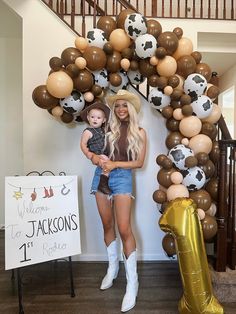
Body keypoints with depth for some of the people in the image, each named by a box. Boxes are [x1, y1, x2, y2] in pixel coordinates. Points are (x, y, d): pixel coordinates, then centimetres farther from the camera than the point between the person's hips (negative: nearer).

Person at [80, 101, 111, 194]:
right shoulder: (87, 132, -9)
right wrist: (88, 154, -24)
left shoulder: (103, 129, 12)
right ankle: (103, 184, -19)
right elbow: (83, 144, -12)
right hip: (96, 155, -8)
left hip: (104, 154, 8)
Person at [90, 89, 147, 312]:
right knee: (107, 225, 12)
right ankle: (112, 268, 33)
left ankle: (132, 282, 6)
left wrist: (115, 164, -12)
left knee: (124, 229, -10)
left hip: (122, 177, -3)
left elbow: (139, 162, -1)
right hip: (101, 175, 4)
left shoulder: (139, 132, 1)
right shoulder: (109, 128, 8)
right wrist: (94, 157, -10)